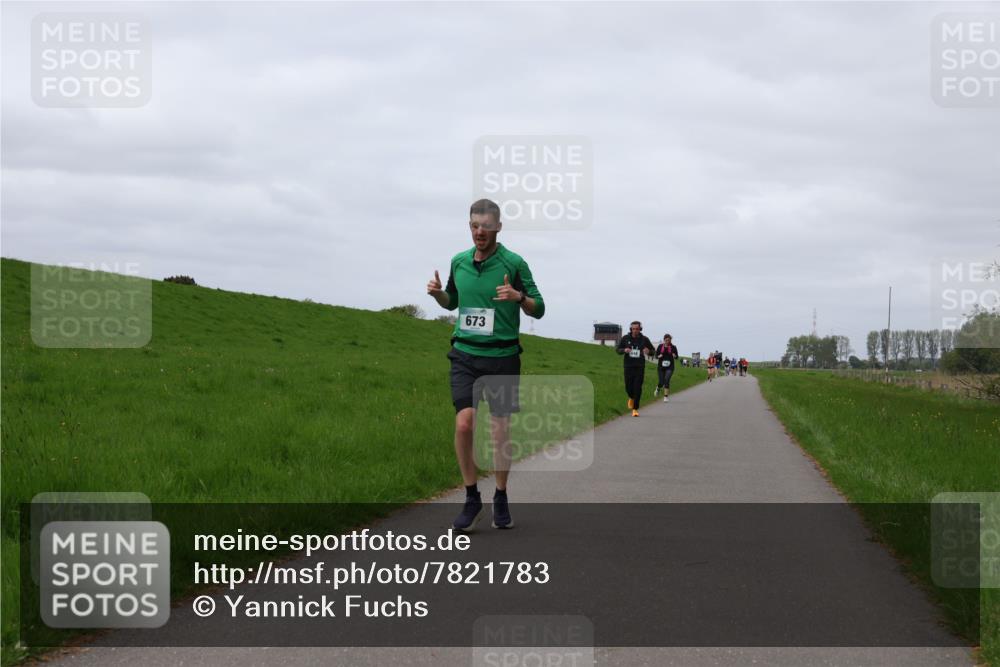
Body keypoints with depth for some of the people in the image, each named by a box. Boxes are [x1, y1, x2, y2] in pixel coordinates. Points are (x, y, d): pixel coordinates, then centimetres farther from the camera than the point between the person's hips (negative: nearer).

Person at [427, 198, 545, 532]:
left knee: (500, 430, 3)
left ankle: (501, 500, 20)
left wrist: (519, 297, -23)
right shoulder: (459, 262, 7)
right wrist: (437, 293, 0)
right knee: (464, 424, -13)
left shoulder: (514, 263, -5)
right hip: (465, 354, 2)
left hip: (502, 356, -2)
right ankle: (471, 499, 0)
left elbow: (538, 309, -2)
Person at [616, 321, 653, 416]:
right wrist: (624, 350, -15)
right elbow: (617, 349, 7)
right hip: (628, 367, 1)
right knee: (628, 387, 2)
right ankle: (631, 398, 39)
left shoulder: (644, 339, 0)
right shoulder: (625, 338, 1)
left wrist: (648, 351, -15)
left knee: (638, 388, -7)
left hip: (640, 368, -1)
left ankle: (635, 409, 2)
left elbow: (653, 351, 9)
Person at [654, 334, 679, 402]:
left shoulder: (673, 347, 1)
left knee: (666, 380, -19)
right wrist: (659, 356, -15)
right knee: (661, 382, -2)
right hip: (661, 366, 1)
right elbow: (656, 355, 7)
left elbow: (677, 357, 8)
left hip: (669, 367, -1)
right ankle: (658, 388, 36)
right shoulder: (660, 346, 2)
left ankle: (666, 397, -15)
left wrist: (675, 356, -15)